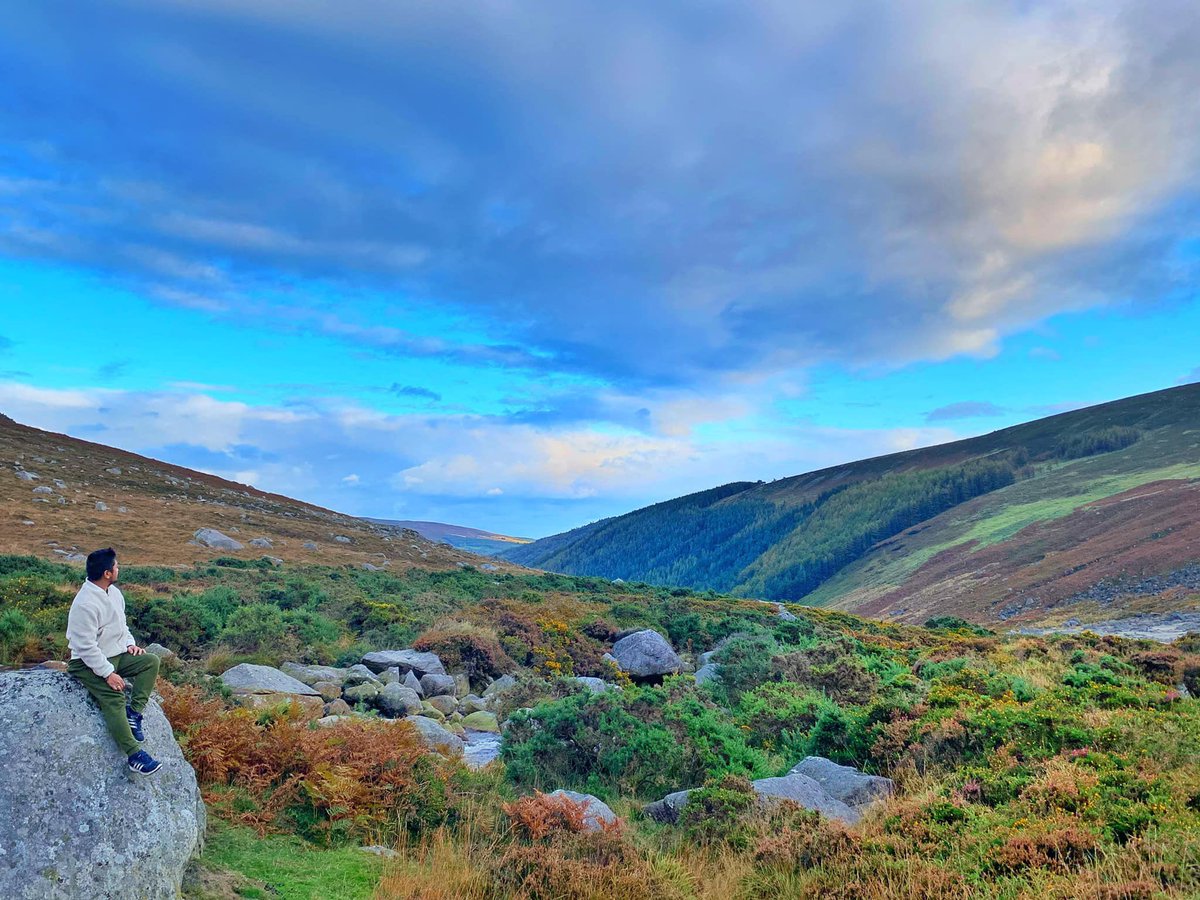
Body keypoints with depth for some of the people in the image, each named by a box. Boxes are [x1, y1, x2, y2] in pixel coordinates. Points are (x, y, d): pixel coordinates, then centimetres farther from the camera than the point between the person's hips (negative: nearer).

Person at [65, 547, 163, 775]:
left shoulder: (114, 592, 4)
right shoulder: (85, 603, -24)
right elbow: (87, 647, -25)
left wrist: (130, 643, 2)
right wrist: (108, 674, -24)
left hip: (117, 655, 9)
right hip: (90, 663, -9)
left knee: (151, 661, -7)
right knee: (114, 698, -24)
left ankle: (134, 713, -12)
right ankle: (135, 755, -31)